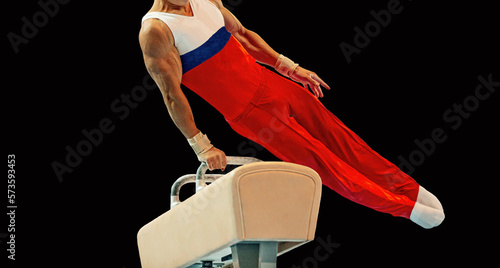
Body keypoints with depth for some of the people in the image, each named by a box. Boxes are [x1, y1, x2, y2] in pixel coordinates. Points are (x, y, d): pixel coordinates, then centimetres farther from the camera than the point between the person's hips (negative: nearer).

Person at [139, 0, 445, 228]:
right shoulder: (156, 32, -18)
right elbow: (172, 95, -17)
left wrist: (289, 67, 14)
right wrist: (201, 146, -16)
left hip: (269, 82, 7)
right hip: (248, 113, -7)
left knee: (338, 137, 10)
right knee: (321, 162, -1)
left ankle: (408, 188, 23)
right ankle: (405, 207, 10)